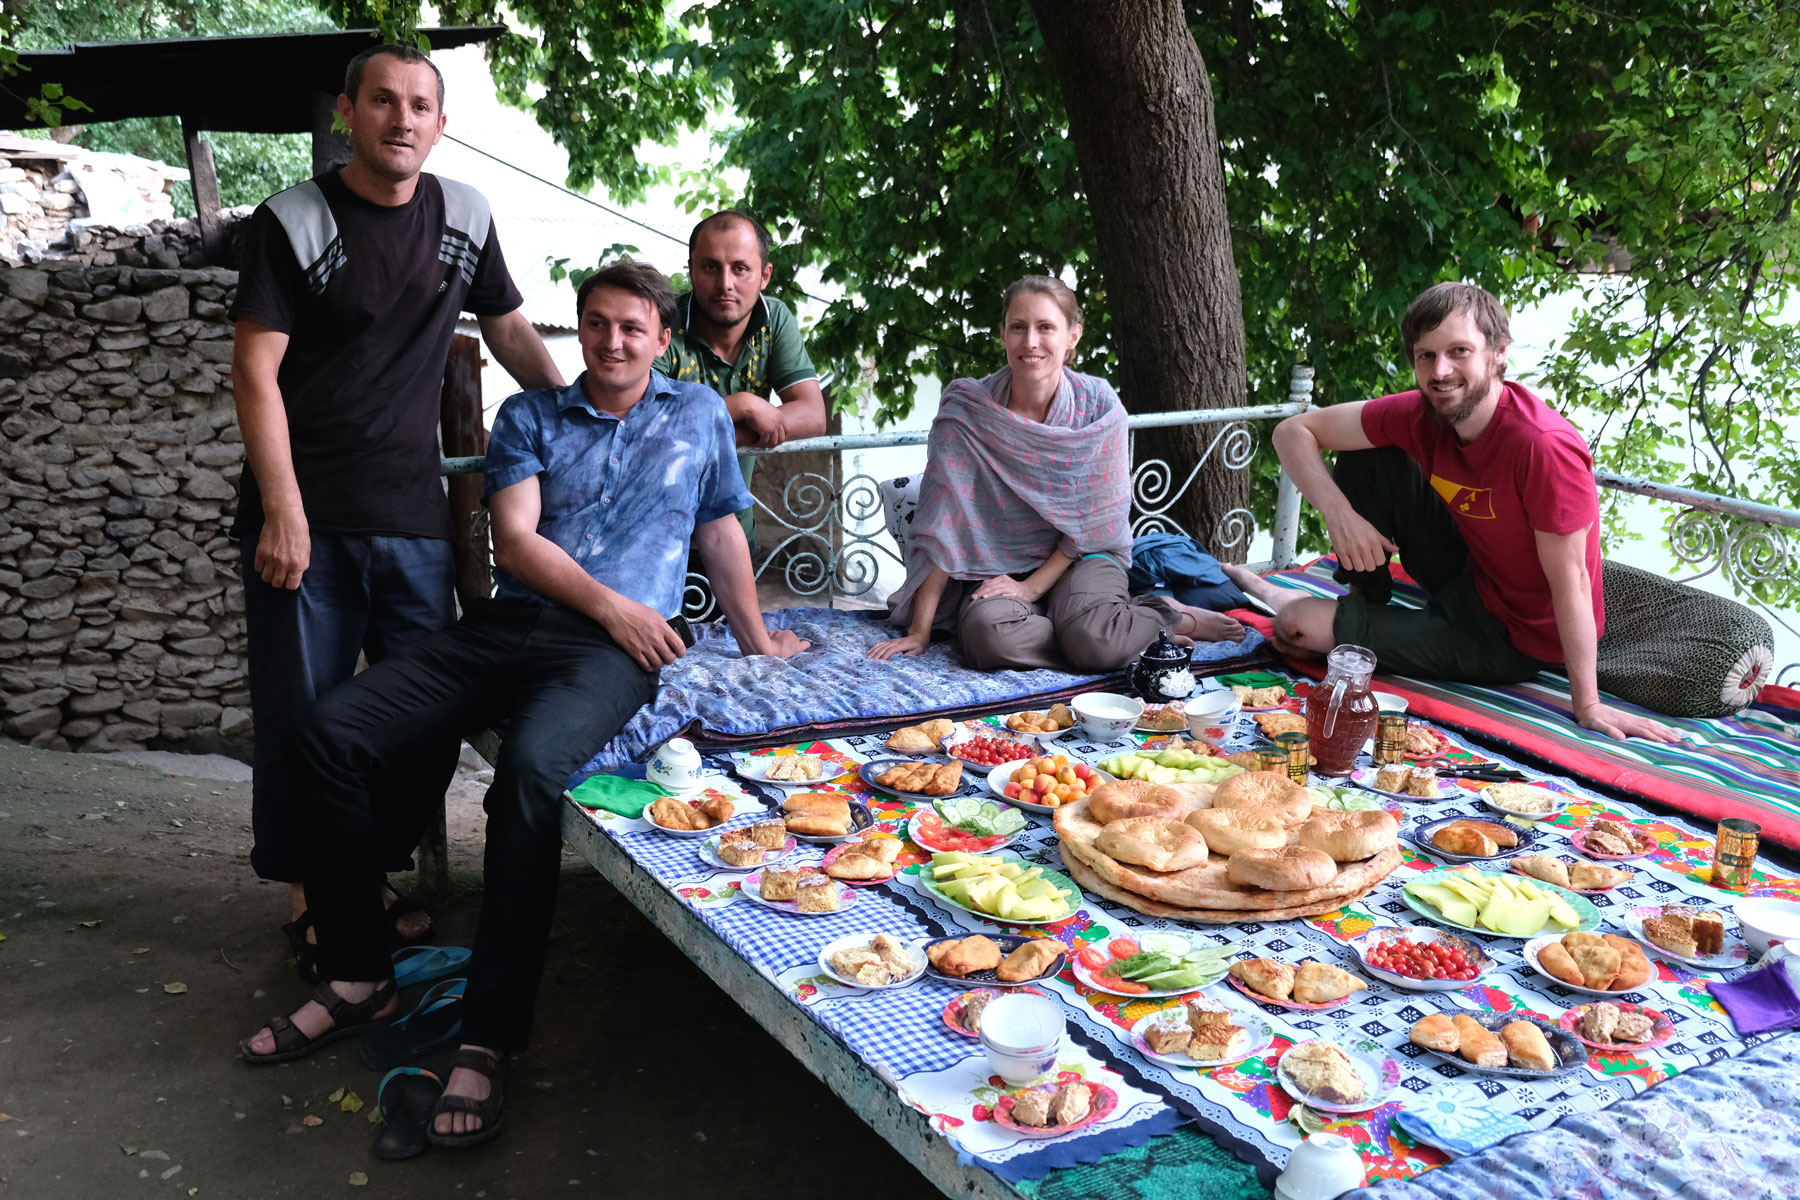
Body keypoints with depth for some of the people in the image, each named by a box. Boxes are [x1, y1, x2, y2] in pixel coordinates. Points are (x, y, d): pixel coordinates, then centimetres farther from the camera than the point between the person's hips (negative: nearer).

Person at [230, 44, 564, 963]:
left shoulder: (463, 215, 9)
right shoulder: (292, 223, -4)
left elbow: (511, 332, 22)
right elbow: (256, 373, -8)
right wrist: (284, 513, -14)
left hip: (415, 516, 4)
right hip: (305, 517, -4)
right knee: (301, 718, 2)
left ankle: (382, 879, 23)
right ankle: (309, 902, 17)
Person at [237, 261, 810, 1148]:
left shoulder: (699, 413, 19)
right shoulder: (529, 416, 17)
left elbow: (722, 533, 26)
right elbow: (514, 542, 4)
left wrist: (756, 640, 27)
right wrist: (609, 602, -7)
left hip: (611, 650, -3)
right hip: (509, 623, 4)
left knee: (530, 767, -36)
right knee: (332, 731, -16)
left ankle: (488, 1041, -30)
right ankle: (357, 977, -1)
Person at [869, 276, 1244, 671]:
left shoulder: (1099, 405, -10)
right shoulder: (965, 411, -13)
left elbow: (1095, 516, -5)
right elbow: (941, 523, -13)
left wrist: (1032, 585, -14)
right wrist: (919, 631, -15)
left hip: (1083, 555, -1)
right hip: (997, 564, 2)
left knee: (1092, 638, -34)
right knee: (988, 636, -33)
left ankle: (1168, 616, -1)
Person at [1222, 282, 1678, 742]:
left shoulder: (1546, 446, -33)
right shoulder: (1422, 414, -14)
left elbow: (1570, 581, -28)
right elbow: (1294, 430, -7)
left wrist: (1588, 705, -25)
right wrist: (1338, 512, -23)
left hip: (1515, 641, -6)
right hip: (1466, 578, 6)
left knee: (1296, 626, -13)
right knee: (1362, 457, -5)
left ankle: (1280, 597, 25)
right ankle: (1365, 602, 12)